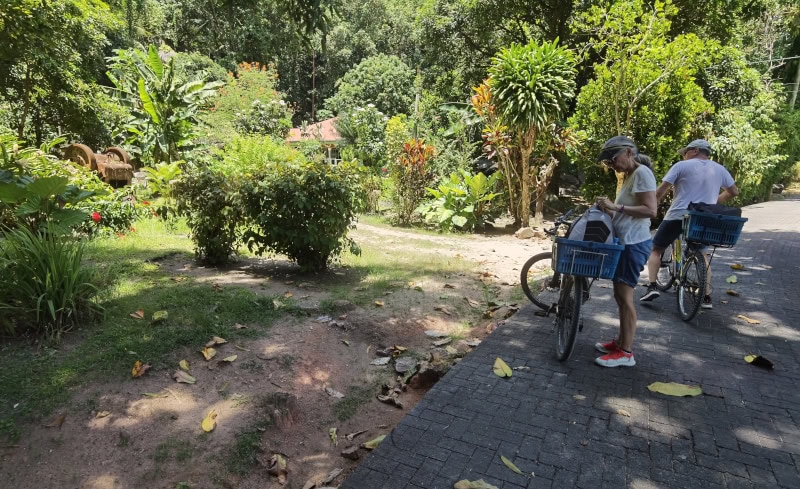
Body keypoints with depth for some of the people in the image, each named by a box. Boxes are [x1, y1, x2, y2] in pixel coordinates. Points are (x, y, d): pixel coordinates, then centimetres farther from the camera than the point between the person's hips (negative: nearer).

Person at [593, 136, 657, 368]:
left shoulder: (642, 172, -12)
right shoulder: (630, 175, 18)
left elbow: (650, 210, -20)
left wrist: (616, 207, -21)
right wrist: (611, 208, 4)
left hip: (634, 244, -10)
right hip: (624, 242, 10)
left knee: (625, 296, -6)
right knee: (620, 295, 14)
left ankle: (626, 353, 2)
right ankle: (621, 341, 26)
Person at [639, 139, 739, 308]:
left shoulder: (682, 166, -2)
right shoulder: (719, 169, 11)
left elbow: (660, 191, -8)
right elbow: (734, 191, 21)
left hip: (677, 216, -4)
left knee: (655, 250, 10)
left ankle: (652, 286, -7)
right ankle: (706, 297, 18)